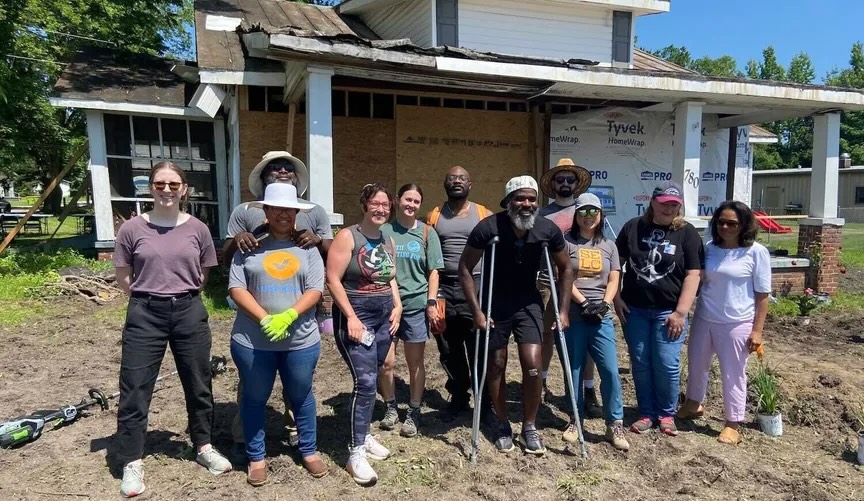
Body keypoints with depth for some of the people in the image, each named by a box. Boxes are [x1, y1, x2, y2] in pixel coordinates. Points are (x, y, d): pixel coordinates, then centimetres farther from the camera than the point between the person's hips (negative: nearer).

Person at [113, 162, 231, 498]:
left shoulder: (197, 229, -1)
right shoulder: (132, 229, -4)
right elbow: (123, 278, 4)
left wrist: (180, 292, 7)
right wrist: (150, 295, 4)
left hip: (189, 312, 2)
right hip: (145, 314, -1)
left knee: (198, 384, 12)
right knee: (134, 388, 4)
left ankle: (204, 447, 31)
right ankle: (132, 463, 19)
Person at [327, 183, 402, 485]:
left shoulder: (389, 241, 10)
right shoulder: (348, 237, -10)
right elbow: (333, 280, -14)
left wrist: (397, 307, 5)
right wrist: (351, 317, -18)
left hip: (384, 316, 7)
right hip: (356, 315, -7)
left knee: (371, 379, 14)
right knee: (365, 381, -13)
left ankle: (362, 435, 30)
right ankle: (356, 453, -5)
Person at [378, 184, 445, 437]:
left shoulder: (426, 233, 2)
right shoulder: (384, 230, 2)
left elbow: (433, 272, 4)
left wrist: (432, 302, -4)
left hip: (416, 305, 0)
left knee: (415, 363, 8)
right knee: (386, 361, 1)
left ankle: (413, 413, 23)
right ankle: (391, 407, 25)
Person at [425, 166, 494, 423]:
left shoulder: (485, 215, 4)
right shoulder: (433, 216, 8)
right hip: (443, 288, 2)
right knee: (450, 350, 11)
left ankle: (486, 403, 13)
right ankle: (458, 398, 27)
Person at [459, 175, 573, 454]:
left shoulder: (548, 229, -14)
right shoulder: (489, 228, -22)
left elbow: (565, 269, 1)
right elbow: (465, 268, -13)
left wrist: (563, 311, -3)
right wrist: (477, 310, -17)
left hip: (528, 302, 2)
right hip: (495, 303, -1)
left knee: (533, 366, -8)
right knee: (496, 366, 6)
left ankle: (530, 428, 13)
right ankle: (503, 425, 26)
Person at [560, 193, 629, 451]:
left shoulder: (609, 246, 14)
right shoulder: (566, 242, 2)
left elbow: (614, 280, 7)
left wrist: (604, 303, -10)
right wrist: (584, 302, -14)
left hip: (602, 317, 2)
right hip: (573, 316, -2)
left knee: (610, 369, -5)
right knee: (575, 370, 6)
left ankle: (615, 425, 6)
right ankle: (575, 421, 20)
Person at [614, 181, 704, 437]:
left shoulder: (687, 233, -2)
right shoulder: (633, 227, 3)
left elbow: (693, 275, -6)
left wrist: (681, 312, -12)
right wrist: (616, 298, 0)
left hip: (668, 311, -2)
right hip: (634, 309, 2)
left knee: (666, 364, -1)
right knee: (640, 364, 8)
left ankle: (667, 414, 20)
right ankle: (647, 413, 22)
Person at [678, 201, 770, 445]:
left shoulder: (756, 252, -9)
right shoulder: (709, 249, 3)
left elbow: (762, 295, -7)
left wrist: (757, 330, -10)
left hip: (736, 324, -5)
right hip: (703, 319, 5)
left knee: (733, 374, 5)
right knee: (696, 364, 19)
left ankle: (733, 424, 20)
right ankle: (693, 405, 41)